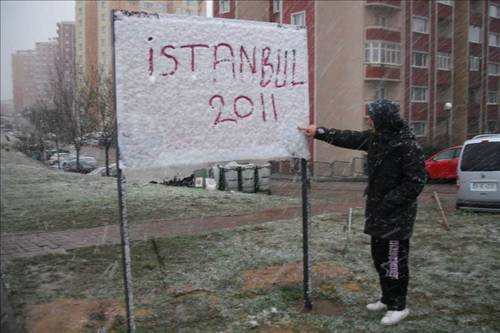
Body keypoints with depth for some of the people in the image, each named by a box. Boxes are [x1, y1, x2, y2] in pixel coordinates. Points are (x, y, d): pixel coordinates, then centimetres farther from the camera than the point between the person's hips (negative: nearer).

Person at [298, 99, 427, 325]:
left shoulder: (407, 145, -21)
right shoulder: (375, 138, 5)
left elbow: (416, 181, -21)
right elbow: (348, 138, 16)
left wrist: (388, 203, -22)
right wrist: (319, 132, 17)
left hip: (397, 215, -9)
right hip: (378, 211, 9)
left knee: (394, 261, 1)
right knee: (379, 257, 17)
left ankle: (399, 306, 15)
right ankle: (388, 299, 31)